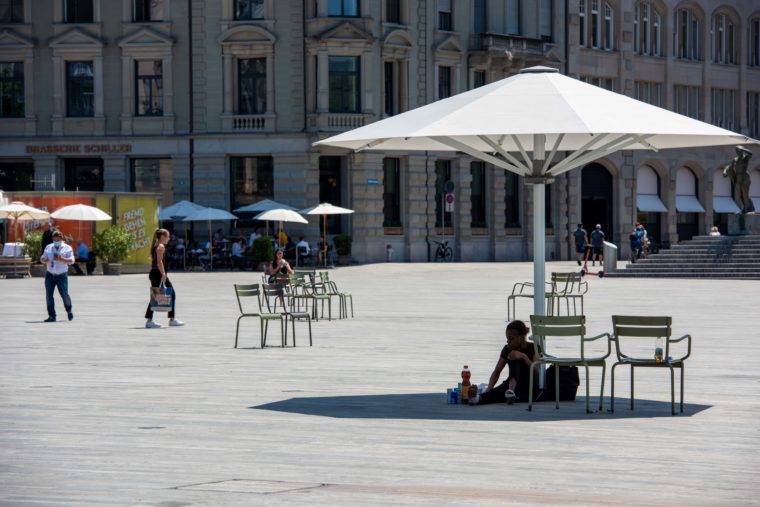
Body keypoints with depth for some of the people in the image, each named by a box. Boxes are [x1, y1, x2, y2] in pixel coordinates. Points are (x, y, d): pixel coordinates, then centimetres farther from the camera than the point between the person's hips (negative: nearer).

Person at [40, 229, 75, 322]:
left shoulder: (67, 248, 1)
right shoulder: (48, 247, 13)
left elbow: (71, 260, -9)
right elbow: (42, 259, 17)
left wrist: (62, 259, -26)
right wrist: (44, 260, -8)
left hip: (61, 275, -3)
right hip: (50, 275, 3)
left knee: (64, 294, -7)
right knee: (49, 295, -5)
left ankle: (69, 311, 21)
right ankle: (52, 316, -1)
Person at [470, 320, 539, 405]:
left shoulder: (533, 348, -6)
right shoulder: (507, 349, 5)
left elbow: (537, 372, -19)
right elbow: (496, 372, 6)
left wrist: (524, 356, -32)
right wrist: (489, 390, -12)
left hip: (531, 390, -3)